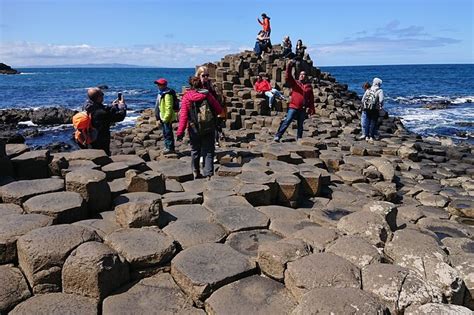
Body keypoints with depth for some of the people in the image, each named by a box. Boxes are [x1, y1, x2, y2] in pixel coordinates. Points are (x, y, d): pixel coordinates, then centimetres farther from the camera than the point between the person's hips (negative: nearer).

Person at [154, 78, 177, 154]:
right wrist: (159, 116, 22)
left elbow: (169, 107, -24)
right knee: (165, 133, 18)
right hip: (163, 117, 11)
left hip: (167, 118, -11)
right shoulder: (161, 93, 13)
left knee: (168, 133, -4)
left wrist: (165, 118, -23)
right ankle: (167, 146, 29)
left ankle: (170, 148, 3)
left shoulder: (167, 94, -20)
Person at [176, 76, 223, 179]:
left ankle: (195, 173, 30)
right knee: (209, 151, 7)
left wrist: (180, 132, -8)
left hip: (194, 129, 0)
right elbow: (219, 110, 1)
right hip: (209, 128, 0)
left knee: (195, 151, 18)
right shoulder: (207, 95, -2)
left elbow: (183, 116, -11)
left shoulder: (186, 97, -6)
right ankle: (208, 173, 1)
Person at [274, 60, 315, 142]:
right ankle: (277, 136, -11)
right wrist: (289, 67, -26)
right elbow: (288, 77, -12)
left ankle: (299, 139, 22)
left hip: (303, 109, 3)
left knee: (300, 125, 12)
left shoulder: (309, 86, 9)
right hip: (293, 107, -3)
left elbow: (311, 99, 11)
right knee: (287, 121, -12)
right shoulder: (294, 83, 4)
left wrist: (311, 109, 7)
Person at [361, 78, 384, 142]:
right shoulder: (380, 90, -3)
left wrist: (363, 107, 20)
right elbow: (381, 100, -17)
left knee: (368, 121, 12)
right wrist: (381, 107, -1)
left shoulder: (368, 90, 10)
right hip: (375, 109, -4)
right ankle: (371, 137, 4)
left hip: (367, 108, 4)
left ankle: (367, 136, 13)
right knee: (373, 122, 4)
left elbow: (363, 99, 10)